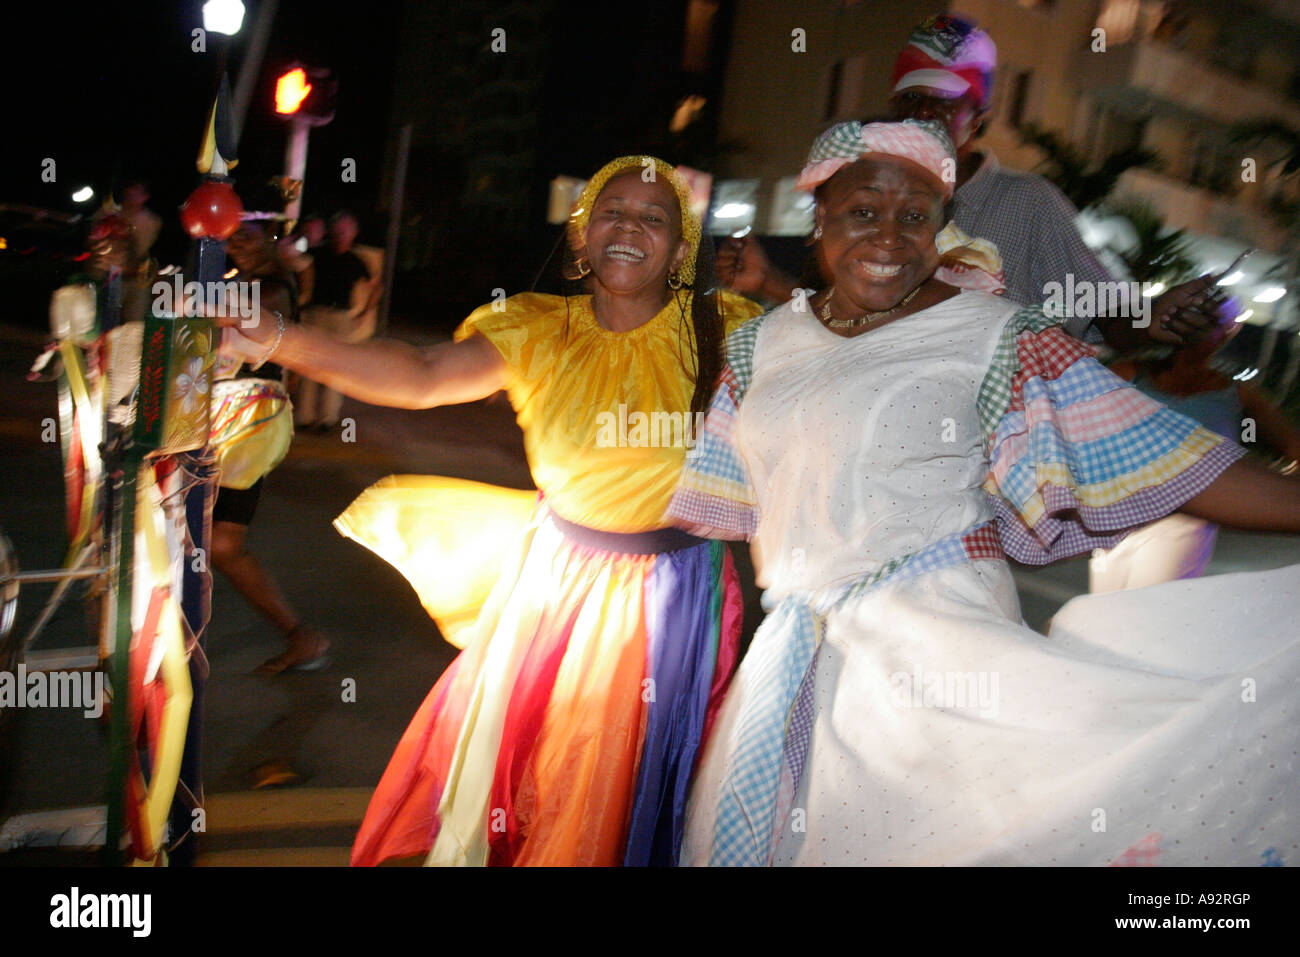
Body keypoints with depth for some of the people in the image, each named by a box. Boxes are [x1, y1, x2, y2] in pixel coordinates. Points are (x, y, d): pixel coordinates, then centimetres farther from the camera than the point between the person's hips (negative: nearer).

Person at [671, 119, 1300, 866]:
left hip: (935, 629, -4)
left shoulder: (994, 335, -5)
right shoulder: (764, 343, 9)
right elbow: (715, 503, 17)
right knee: (750, 823, 11)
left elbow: (1145, 450, -9)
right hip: (791, 640, 5)